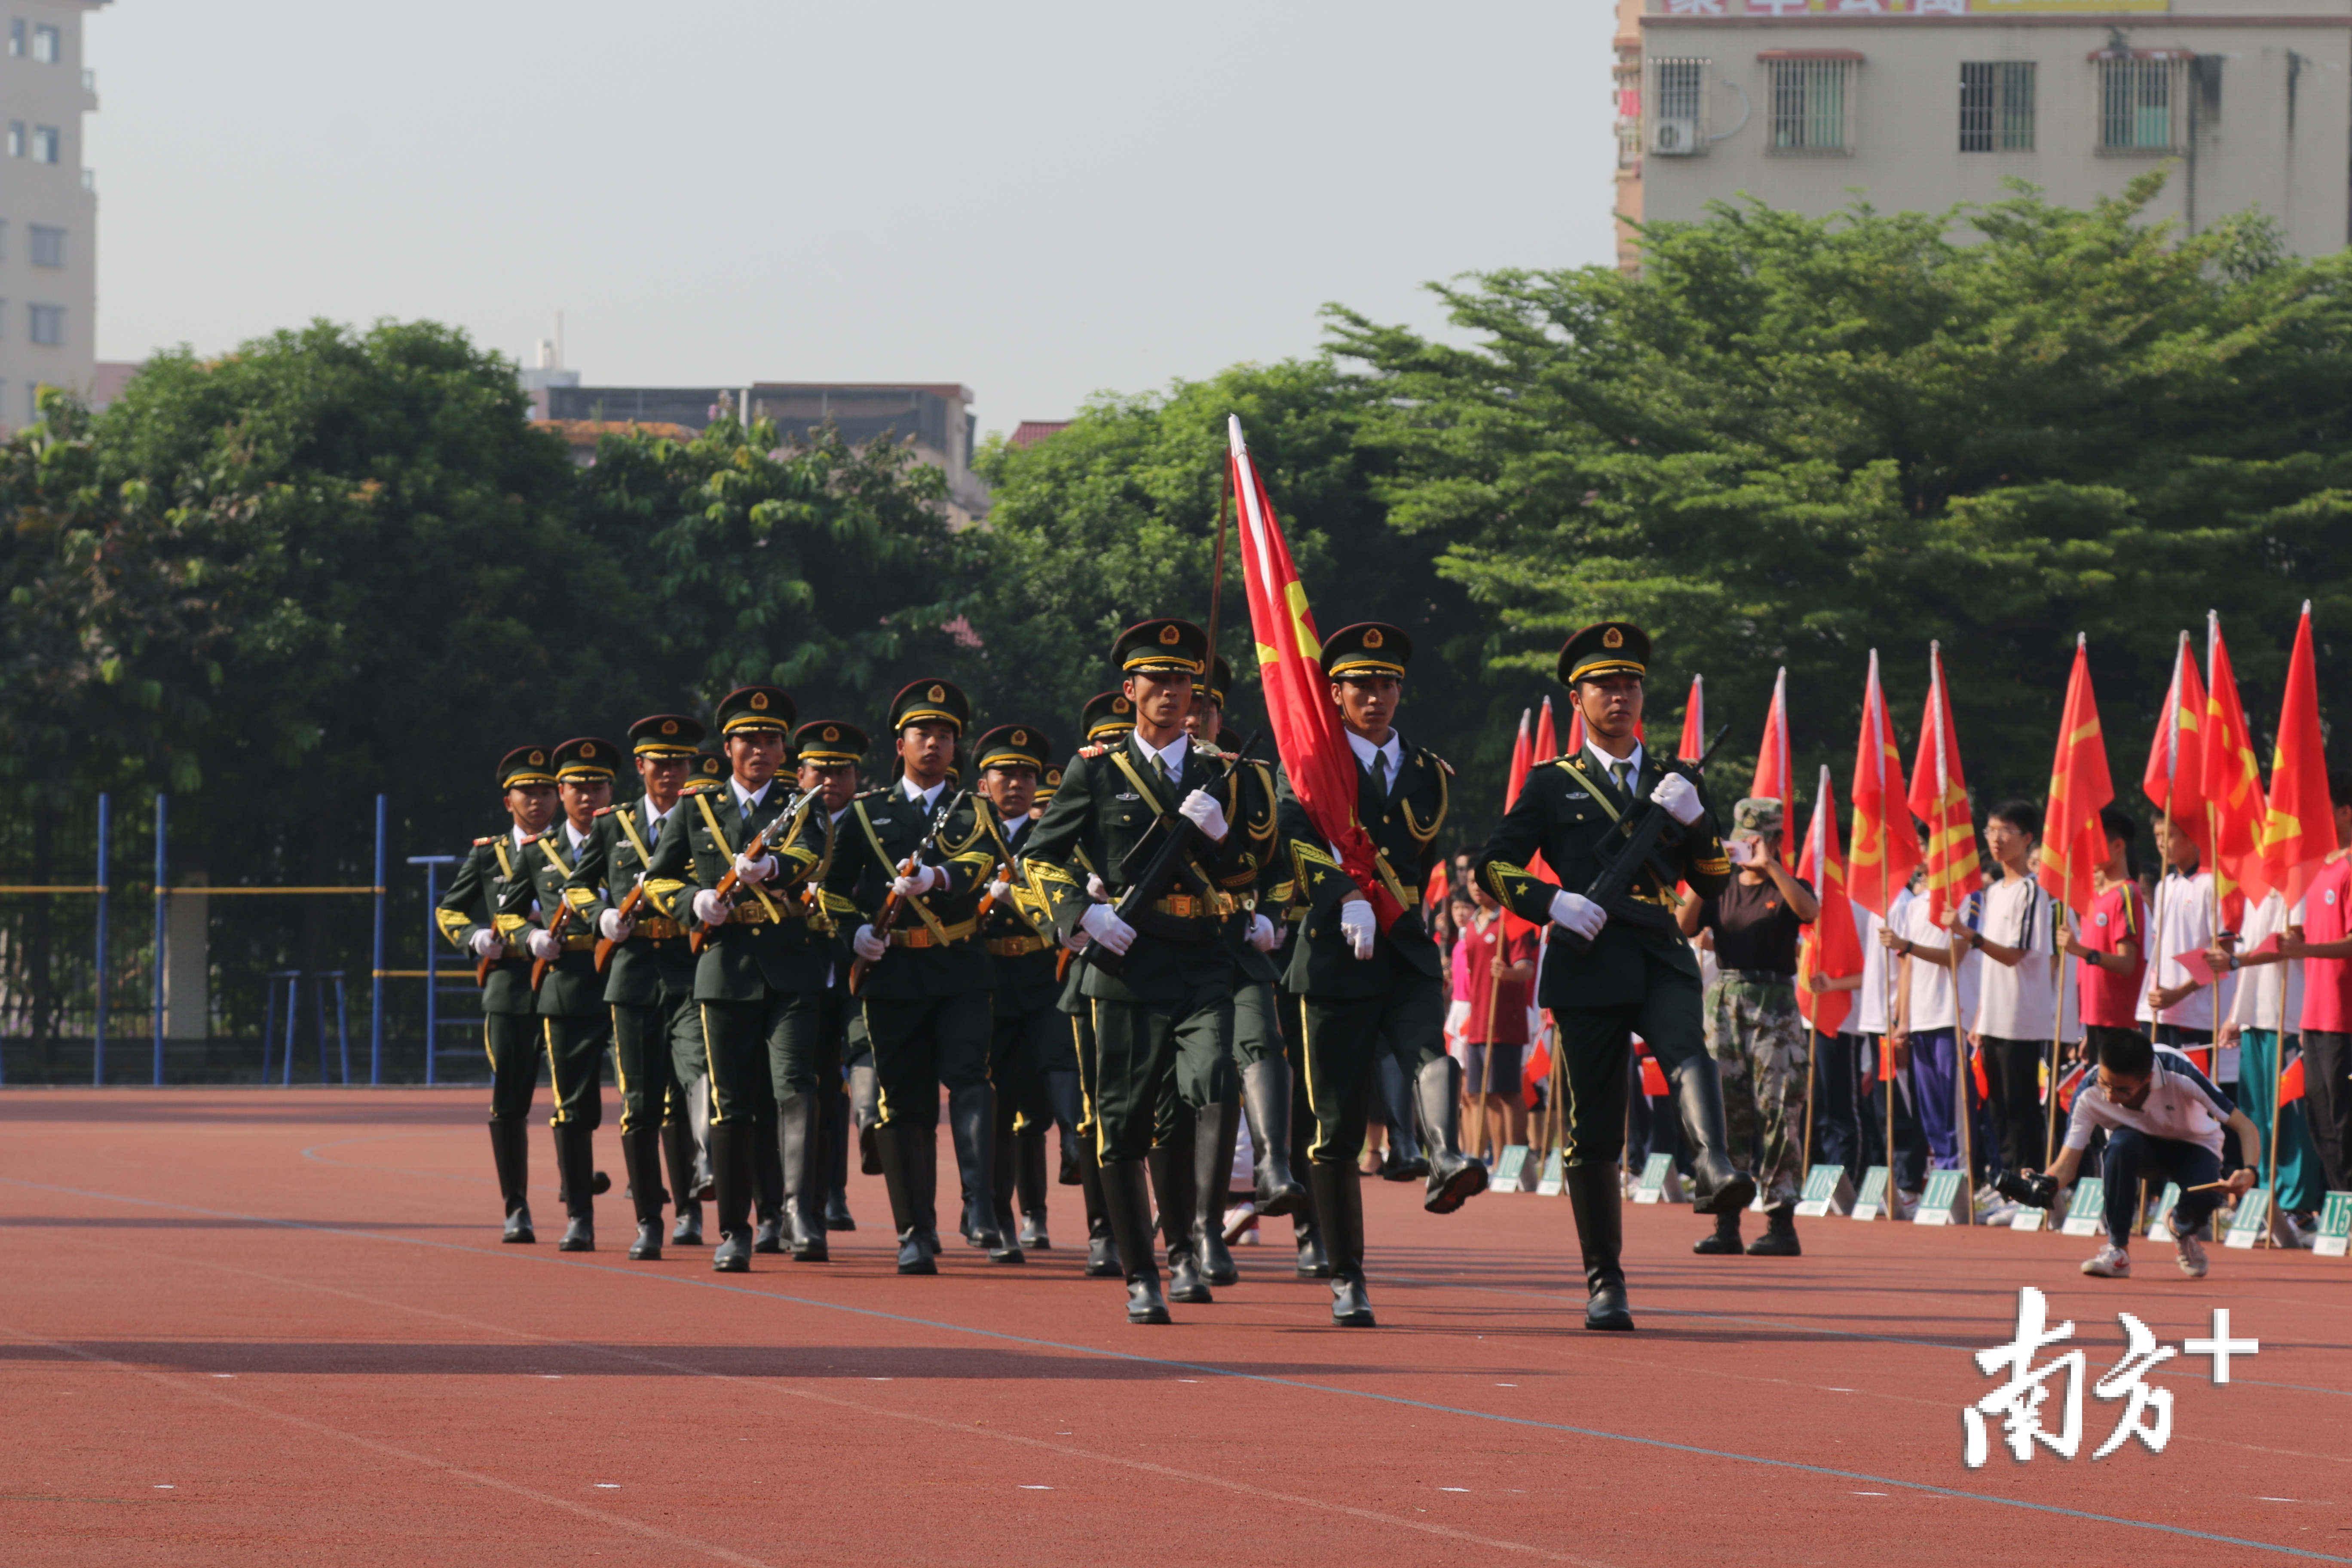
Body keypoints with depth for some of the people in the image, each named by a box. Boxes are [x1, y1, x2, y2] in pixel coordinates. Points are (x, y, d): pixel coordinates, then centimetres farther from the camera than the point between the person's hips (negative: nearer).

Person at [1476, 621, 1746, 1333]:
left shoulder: (1675, 781, 18)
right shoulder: (1553, 785, 12)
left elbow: (1715, 885, 14)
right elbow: (1494, 866, 7)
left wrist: (1695, 820, -4)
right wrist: (1551, 901, -10)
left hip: (1663, 959, 1)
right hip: (1588, 961, -1)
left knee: (1688, 1052, -31)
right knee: (1593, 1126, 0)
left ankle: (1714, 1169, -56)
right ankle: (1604, 1281, 8)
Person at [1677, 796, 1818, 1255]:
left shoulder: (1787, 888, 4)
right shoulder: (1721, 889, 14)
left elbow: (1809, 911, -18)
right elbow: (1684, 927, 1)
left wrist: (1769, 866, -21)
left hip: (1775, 1005, -4)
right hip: (1724, 1003, 4)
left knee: (1778, 1113, -8)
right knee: (1725, 1113, 4)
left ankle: (1781, 1224, -7)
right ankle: (1726, 1224, 9)